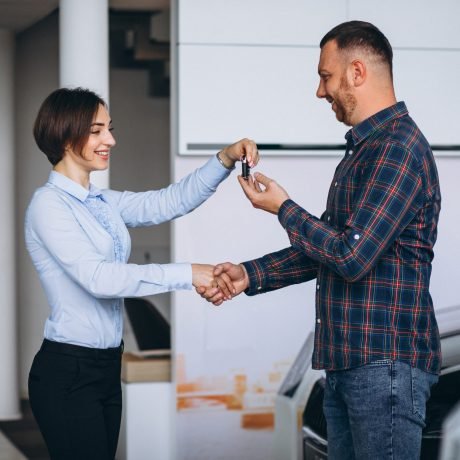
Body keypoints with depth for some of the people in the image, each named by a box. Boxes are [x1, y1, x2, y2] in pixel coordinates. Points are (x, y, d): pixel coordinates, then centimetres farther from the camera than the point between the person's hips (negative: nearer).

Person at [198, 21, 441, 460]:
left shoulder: (399, 147, -15)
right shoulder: (363, 148, 17)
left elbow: (351, 256, -21)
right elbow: (326, 249, 22)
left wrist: (282, 208, -7)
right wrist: (250, 275, 12)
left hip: (385, 362, -10)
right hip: (346, 360, 10)